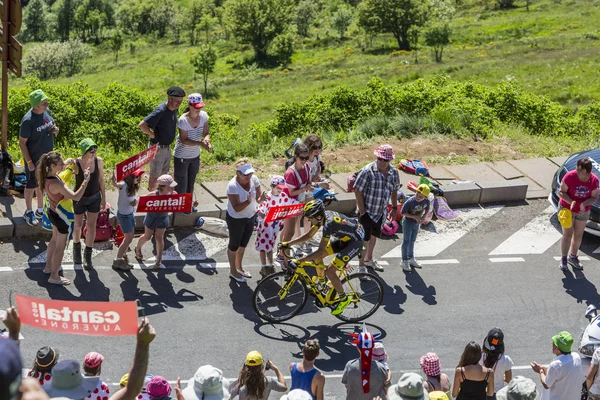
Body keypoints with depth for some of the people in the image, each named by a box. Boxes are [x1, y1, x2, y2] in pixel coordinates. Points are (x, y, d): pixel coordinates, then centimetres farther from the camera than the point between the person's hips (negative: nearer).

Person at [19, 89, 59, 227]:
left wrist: (55, 129, -11)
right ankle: (29, 212, 30)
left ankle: (40, 210, 39)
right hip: (34, 159, -6)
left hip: (47, 157, 6)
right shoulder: (28, 120, -28)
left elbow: (52, 124, 13)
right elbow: (22, 143, -20)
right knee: (31, 185, 12)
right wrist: (29, 162, -19)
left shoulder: (47, 111, -7)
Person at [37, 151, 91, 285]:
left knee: (55, 239, 29)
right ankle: (54, 276, 23)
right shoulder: (56, 183, -37)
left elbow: (56, 171, 17)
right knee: (60, 246, 9)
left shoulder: (47, 176, -10)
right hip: (61, 216, -9)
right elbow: (75, 197, -41)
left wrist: (66, 164, 2)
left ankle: (49, 266, 47)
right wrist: (85, 180, -36)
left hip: (53, 212, 9)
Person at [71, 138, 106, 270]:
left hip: (94, 197, 2)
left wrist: (103, 197, 4)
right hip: (79, 199, -2)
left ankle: (88, 256, 22)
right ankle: (77, 248, 45)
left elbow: (101, 179, -1)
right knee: (78, 225, 16)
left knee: (91, 226, 8)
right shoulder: (76, 164, -26)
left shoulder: (98, 161, -15)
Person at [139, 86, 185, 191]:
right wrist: (153, 135, -20)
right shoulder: (160, 111, -28)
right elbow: (141, 125, -32)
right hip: (158, 148, -8)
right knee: (155, 175, 7)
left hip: (167, 146, 8)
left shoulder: (175, 109, -2)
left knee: (164, 173, 22)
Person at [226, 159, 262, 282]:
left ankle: (239, 266, 48)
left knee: (243, 243, 25)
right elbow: (236, 208, -31)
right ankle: (233, 271, 36)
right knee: (234, 245, 15)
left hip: (251, 216, 6)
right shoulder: (232, 186, -31)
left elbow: (258, 195, -5)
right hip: (236, 219, -6)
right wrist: (248, 201, -44)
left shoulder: (254, 179, -15)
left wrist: (261, 197, -27)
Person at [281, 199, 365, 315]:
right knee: (317, 257, 6)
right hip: (344, 237, 9)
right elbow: (309, 235, 5)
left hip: (355, 242, -9)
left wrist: (298, 261, -34)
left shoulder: (328, 224, -33)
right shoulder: (323, 216, -7)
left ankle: (343, 299, 6)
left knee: (329, 271, -13)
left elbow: (320, 252, -33)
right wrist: (288, 244, -1)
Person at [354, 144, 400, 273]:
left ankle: (369, 259, 42)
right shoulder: (368, 171, -21)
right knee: (365, 239, -2)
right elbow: (358, 190, -18)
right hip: (367, 211, -6)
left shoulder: (393, 172, -4)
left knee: (374, 235, 22)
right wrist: (362, 211, -17)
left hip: (381, 212, 6)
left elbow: (394, 190, 11)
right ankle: (361, 265, 12)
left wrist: (394, 208, 13)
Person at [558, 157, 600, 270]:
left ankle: (573, 257, 35)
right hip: (567, 209, -3)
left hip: (583, 211, 3)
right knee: (567, 235, 0)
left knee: (578, 235, 15)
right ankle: (564, 259, 15)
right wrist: (571, 202, -33)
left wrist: (584, 204, -29)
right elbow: (561, 192, -17)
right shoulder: (570, 176, -24)